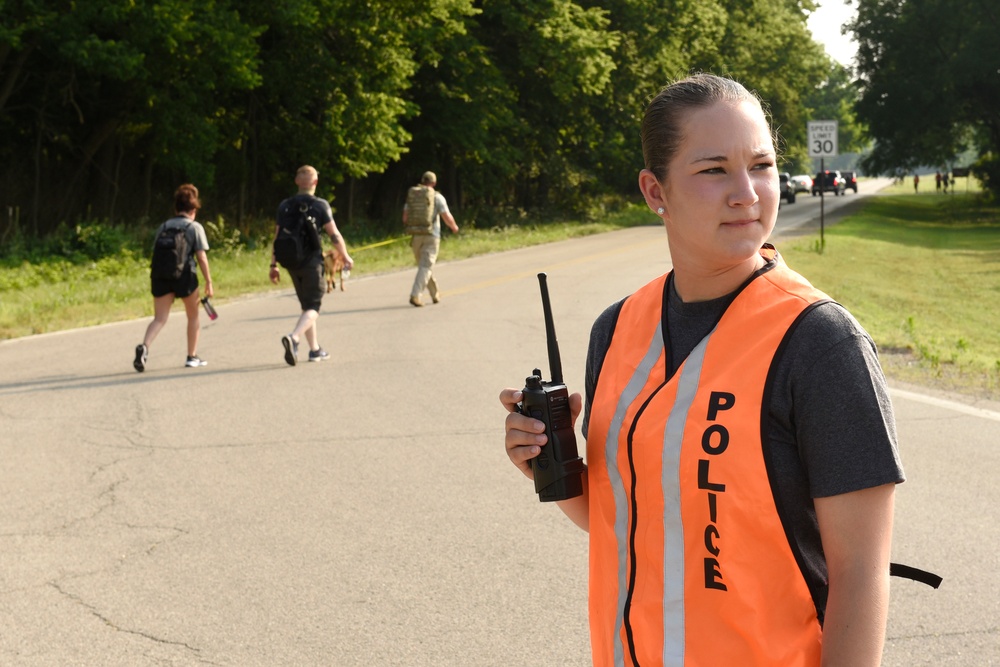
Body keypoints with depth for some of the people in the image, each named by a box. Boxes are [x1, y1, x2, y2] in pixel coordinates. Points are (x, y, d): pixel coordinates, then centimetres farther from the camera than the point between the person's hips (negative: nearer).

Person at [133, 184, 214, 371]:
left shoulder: (163, 227, 14)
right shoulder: (195, 227, 3)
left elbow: (155, 254, 12)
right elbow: (201, 257, -3)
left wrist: (152, 279, 21)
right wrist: (209, 282, 0)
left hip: (161, 275, 3)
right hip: (184, 276, -3)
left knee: (159, 318, 1)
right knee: (193, 316, 17)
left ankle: (144, 346, -26)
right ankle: (192, 357, 23)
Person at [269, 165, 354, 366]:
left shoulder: (285, 206, 5)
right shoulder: (320, 205, -7)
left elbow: (277, 238, 5)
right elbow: (334, 235, -8)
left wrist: (274, 265, 10)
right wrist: (346, 257, 5)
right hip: (312, 262, -5)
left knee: (306, 305, 17)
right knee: (313, 307, -3)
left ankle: (315, 349, 21)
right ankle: (294, 337, -29)